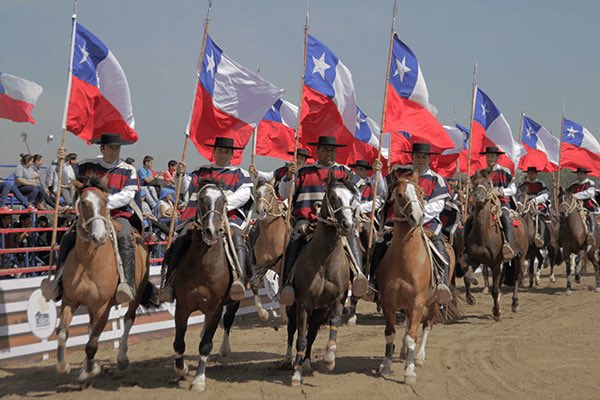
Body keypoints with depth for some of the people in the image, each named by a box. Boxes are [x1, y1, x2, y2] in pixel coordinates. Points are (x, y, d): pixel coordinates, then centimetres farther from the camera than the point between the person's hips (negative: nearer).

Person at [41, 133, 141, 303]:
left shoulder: (128, 170, 6)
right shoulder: (88, 165, 13)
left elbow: (127, 195, -6)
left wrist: (105, 202, -19)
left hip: (119, 214, -3)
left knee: (125, 238, -35)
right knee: (68, 238, -22)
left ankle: (128, 284, -46)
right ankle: (58, 283, -24)